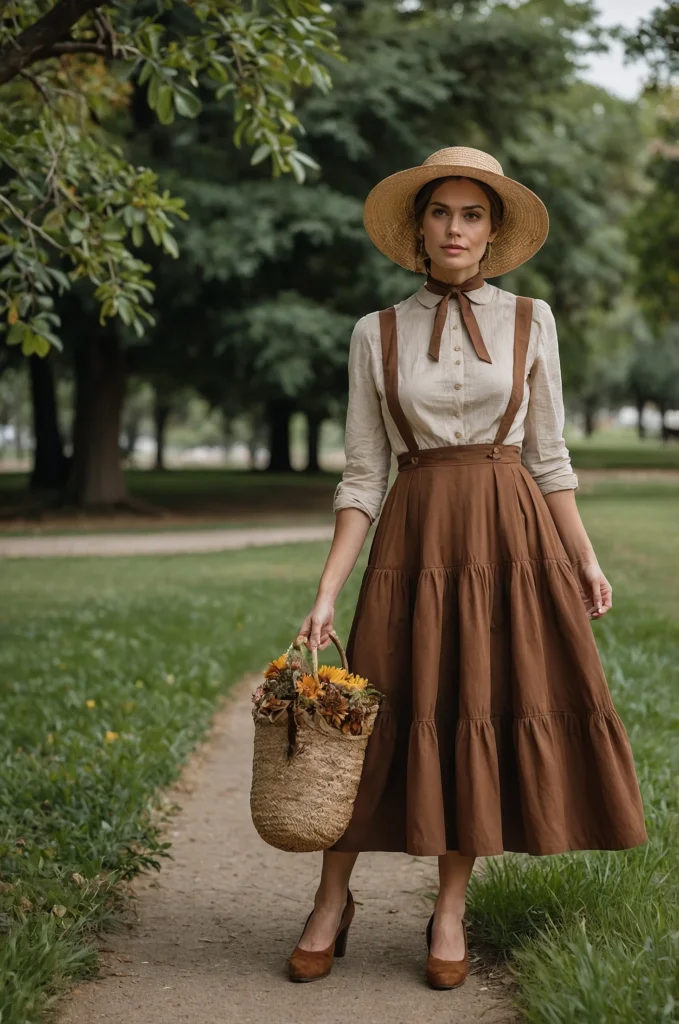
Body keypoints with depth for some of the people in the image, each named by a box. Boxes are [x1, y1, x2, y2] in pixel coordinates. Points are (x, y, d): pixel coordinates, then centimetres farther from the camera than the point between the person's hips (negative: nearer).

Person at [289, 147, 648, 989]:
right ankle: (332, 902, 15)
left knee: (488, 707, 1)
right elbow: (362, 475, 1)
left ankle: (450, 912, 14)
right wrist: (326, 592, -6)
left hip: (512, 530, 1)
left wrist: (585, 559, 3)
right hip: (416, 534, -1)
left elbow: (549, 454, 9)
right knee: (387, 713, -1)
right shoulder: (377, 334, 4)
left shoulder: (530, 321, 6)